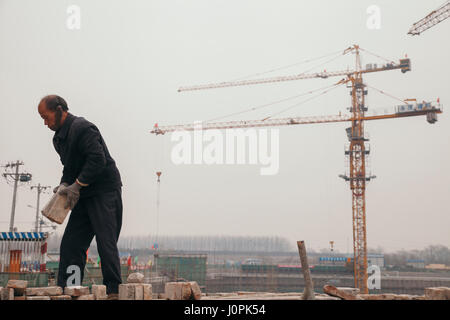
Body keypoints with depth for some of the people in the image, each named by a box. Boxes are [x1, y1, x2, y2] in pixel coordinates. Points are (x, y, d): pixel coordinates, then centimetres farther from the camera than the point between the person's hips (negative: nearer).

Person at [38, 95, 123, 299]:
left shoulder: (82, 128, -15)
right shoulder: (59, 137, 15)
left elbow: (98, 160, -23)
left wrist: (76, 185, -18)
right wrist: (64, 184, 1)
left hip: (105, 192, -9)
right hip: (85, 195, 9)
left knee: (106, 243, -10)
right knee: (70, 243, 5)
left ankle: (113, 291, -4)